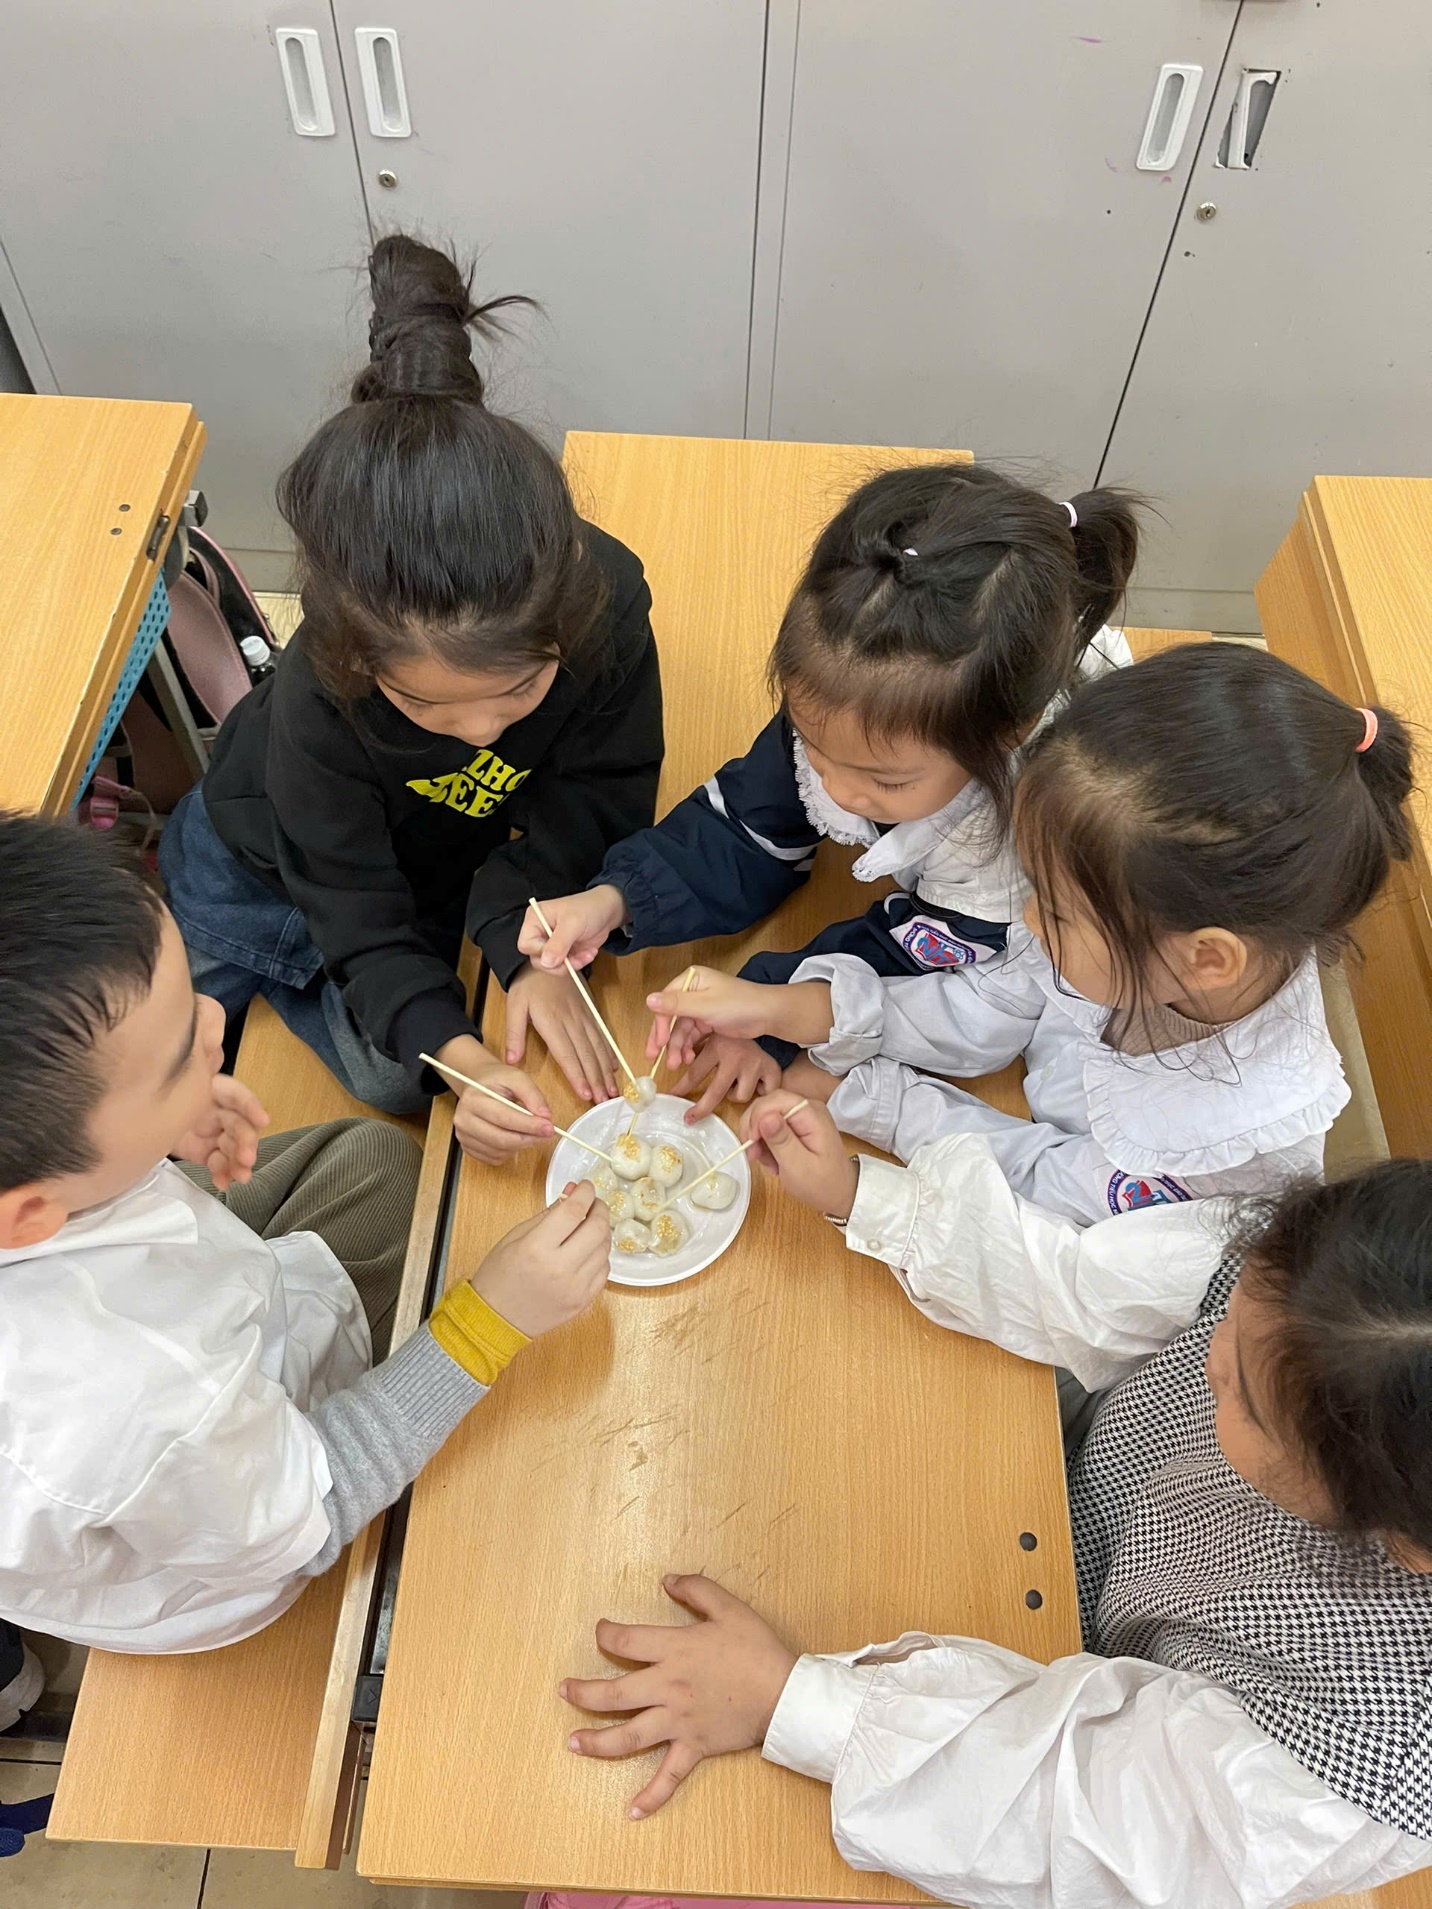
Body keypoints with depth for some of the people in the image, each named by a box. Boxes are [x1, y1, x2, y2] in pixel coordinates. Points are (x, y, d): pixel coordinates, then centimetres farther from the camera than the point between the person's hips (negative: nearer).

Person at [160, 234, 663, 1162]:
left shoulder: (603, 597, -37)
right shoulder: (319, 701, -39)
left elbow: (600, 795, -24)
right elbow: (358, 913, -30)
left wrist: (532, 942, -37)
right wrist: (460, 1055, -45)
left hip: (454, 868, 2)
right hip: (271, 865, -1)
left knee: (393, 1079, 4)